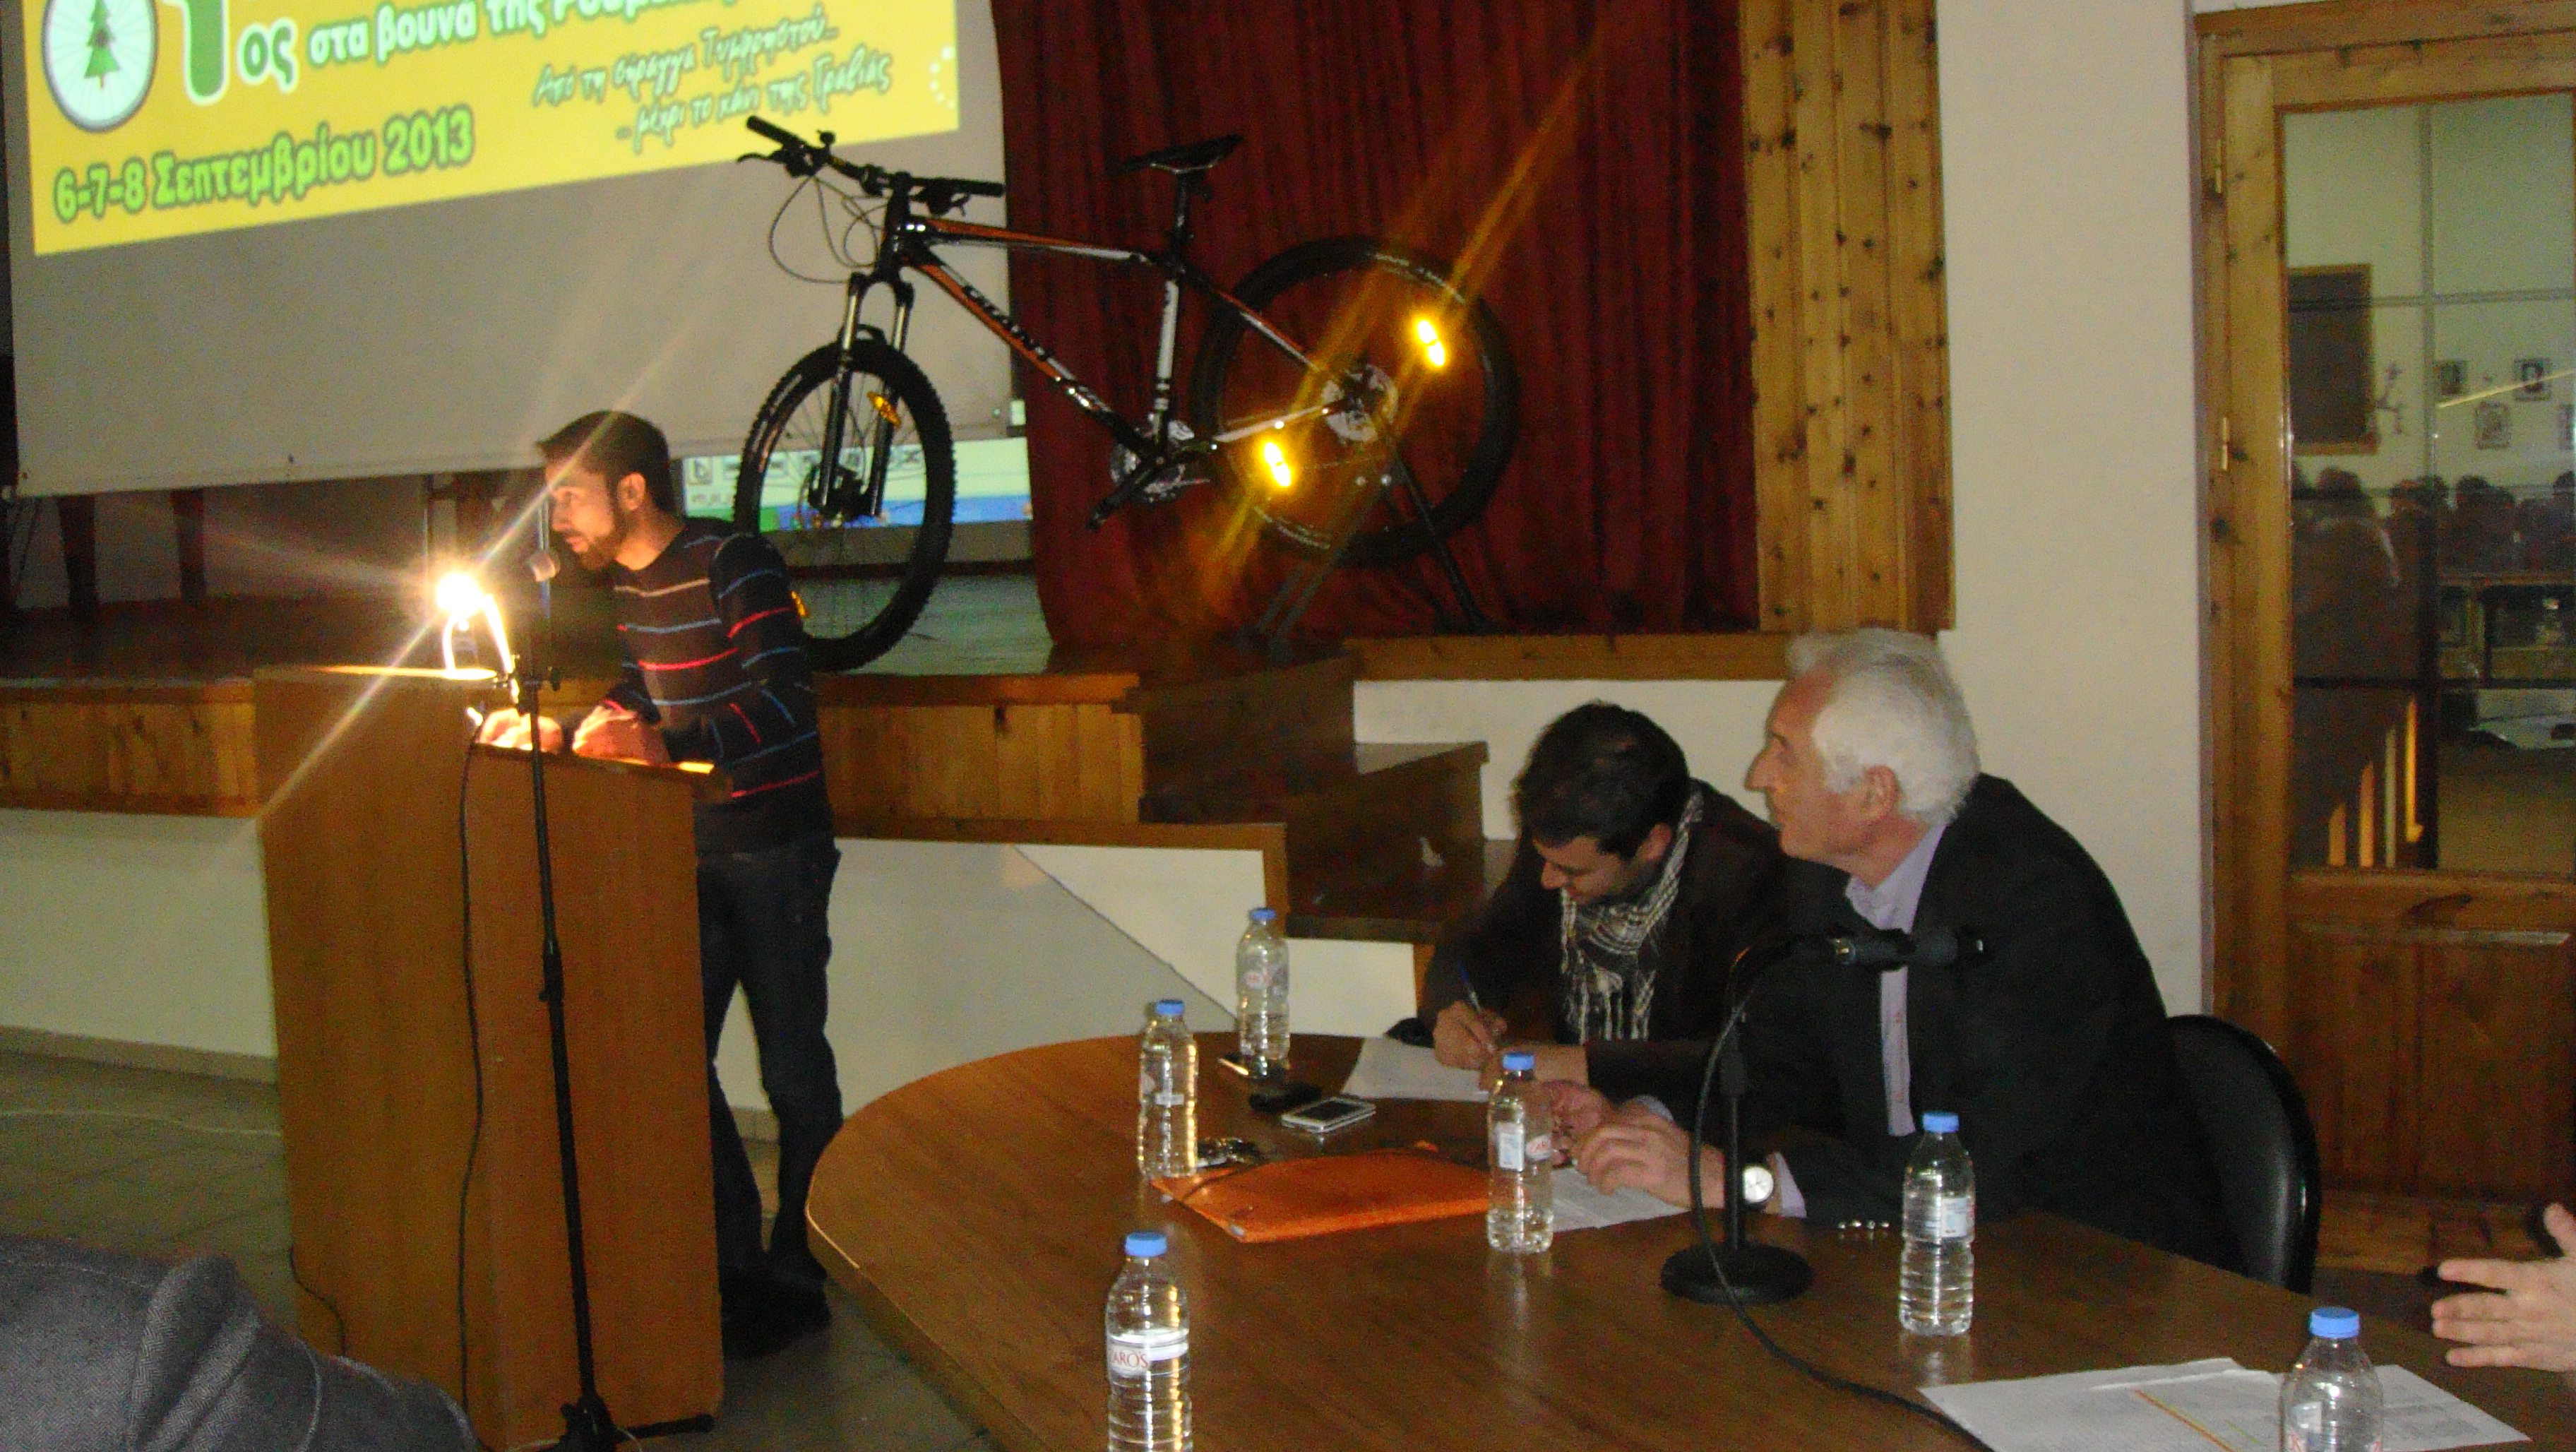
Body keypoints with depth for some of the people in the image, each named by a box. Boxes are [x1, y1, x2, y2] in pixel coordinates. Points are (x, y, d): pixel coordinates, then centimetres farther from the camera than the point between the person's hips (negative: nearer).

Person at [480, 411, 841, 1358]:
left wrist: (665, 746, -35)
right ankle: (731, 1261, 21)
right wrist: (560, 733, 8)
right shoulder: (629, 580, 10)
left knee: (792, 1072, 1)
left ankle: (796, 1279, 13)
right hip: (694, 851, 8)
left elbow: (784, 703, -26)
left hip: (775, 847, -8)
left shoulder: (733, 567, -17)